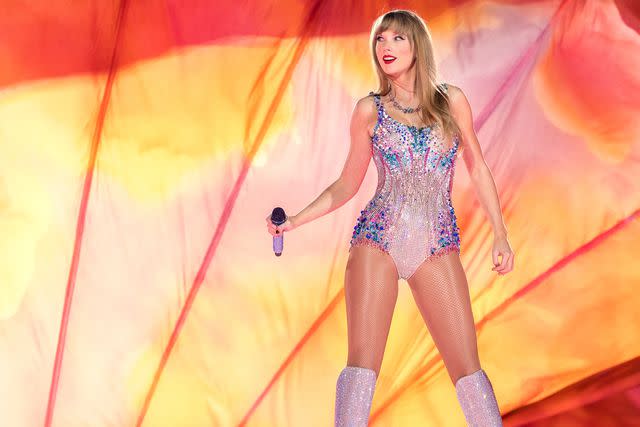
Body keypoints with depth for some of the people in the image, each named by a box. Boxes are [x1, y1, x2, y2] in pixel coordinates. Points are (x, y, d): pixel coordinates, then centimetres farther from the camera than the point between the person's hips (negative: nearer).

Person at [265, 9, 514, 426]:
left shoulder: (452, 100, 5)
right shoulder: (370, 110, 6)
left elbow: (477, 168, 12)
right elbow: (347, 185, 12)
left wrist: (501, 234, 7)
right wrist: (295, 220, 0)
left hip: (438, 246, 0)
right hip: (377, 239, 0)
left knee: (466, 364, -2)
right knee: (363, 359, -5)